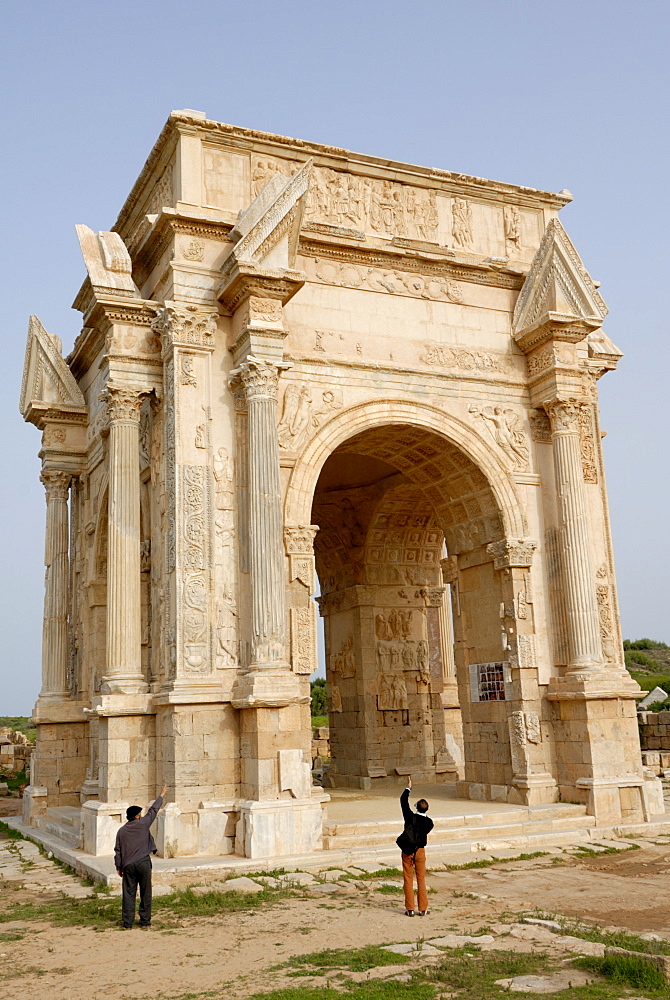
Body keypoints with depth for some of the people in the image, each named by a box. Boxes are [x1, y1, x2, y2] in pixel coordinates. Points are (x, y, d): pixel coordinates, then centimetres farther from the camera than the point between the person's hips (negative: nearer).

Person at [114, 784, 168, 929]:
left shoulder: (122, 831, 7)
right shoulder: (142, 824, -1)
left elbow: (117, 850, 7)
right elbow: (153, 810, 9)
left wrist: (119, 867, 15)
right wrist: (161, 796, 21)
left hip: (128, 865, 3)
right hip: (143, 863, -3)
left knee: (128, 894, 6)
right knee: (145, 894, 6)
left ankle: (127, 923, 6)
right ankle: (145, 922, 9)